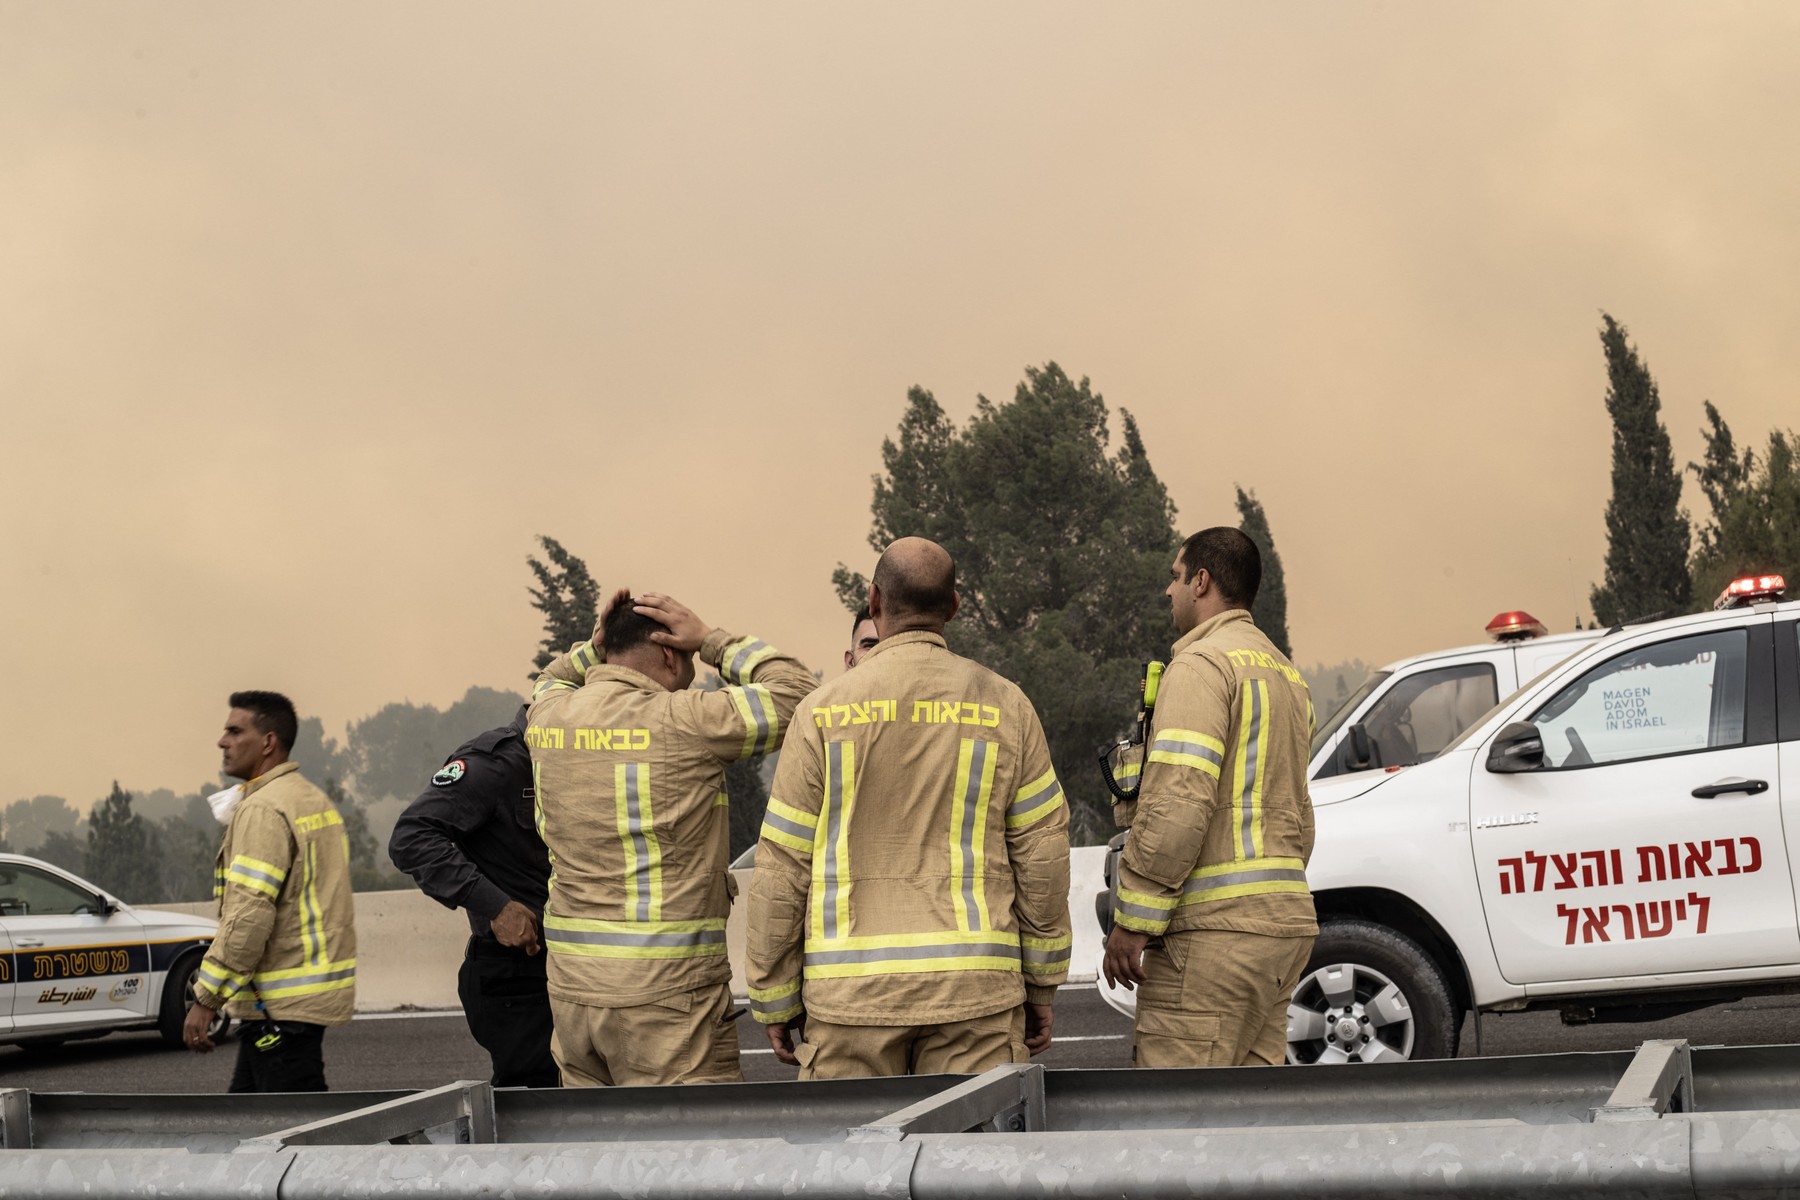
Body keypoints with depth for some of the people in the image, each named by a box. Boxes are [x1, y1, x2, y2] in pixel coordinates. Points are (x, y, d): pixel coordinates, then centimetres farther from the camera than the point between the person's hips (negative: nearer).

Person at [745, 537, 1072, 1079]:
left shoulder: (825, 712, 1)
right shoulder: (1004, 706, 5)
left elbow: (782, 867, 1)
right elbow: (1043, 853, 5)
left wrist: (774, 1002, 9)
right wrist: (1041, 986, 14)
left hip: (852, 992, -1)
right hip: (975, 990, 1)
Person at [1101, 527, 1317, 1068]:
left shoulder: (1202, 663, -8)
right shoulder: (1286, 673, 23)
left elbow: (1177, 803, -18)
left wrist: (1131, 920, -15)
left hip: (1215, 926, -10)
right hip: (1284, 920, 10)